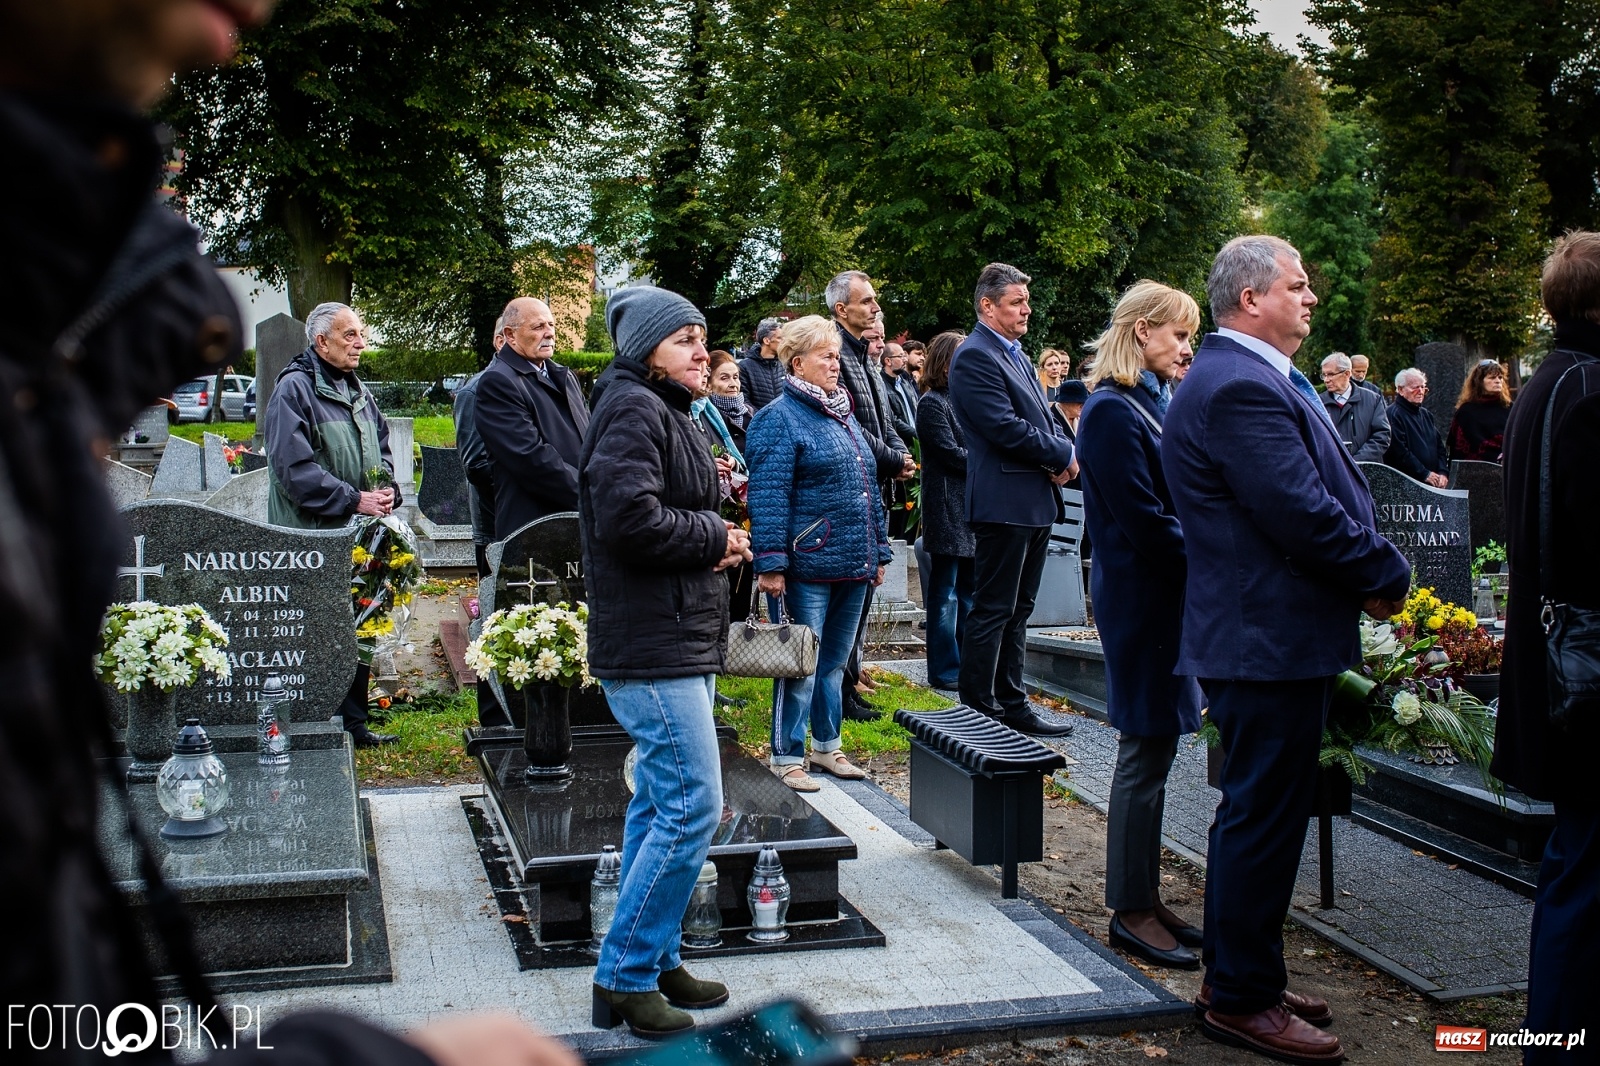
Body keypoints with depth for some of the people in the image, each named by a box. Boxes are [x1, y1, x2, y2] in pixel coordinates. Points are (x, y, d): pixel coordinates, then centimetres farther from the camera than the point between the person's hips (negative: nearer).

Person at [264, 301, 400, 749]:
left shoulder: (357, 390, 16)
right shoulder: (294, 389, -10)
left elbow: (380, 448, 23)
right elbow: (295, 468, -18)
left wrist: (388, 489, 2)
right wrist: (354, 500, -20)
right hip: (314, 536, -8)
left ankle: (353, 724, 21)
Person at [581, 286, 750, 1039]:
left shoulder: (666, 412, 20)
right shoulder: (634, 410, -13)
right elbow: (629, 517, -26)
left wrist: (718, 542, 5)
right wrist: (714, 539, -13)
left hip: (680, 640, 11)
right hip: (653, 645, -11)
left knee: (660, 804, 14)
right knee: (691, 807, -10)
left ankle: (655, 962, 23)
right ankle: (624, 978, 0)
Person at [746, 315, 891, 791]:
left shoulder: (843, 414, 16)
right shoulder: (780, 418, -10)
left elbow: (867, 486, 20)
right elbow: (768, 496, -16)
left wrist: (878, 549, 17)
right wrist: (771, 563, -21)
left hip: (854, 564, 8)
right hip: (811, 565, -8)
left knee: (835, 660, 16)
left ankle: (826, 745, 28)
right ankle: (787, 755, 10)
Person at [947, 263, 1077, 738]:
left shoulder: (1016, 355, 18)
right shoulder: (975, 356, -12)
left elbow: (1041, 419, 20)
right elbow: (1004, 427, -20)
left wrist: (1060, 458, -1)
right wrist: (1063, 454, -11)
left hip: (1036, 500, 10)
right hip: (1003, 500, -10)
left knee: (1017, 611, 14)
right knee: (992, 611, -4)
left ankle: (1012, 705, 22)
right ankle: (978, 712, 3)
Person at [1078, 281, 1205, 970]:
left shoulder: (1150, 403, 15)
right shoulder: (1113, 409, -15)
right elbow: (1144, 522, -20)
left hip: (1165, 595, 9)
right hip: (1141, 596, -9)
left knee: (1153, 748, 13)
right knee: (1146, 751, -3)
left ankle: (1144, 898, 22)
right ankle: (1131, 911, 8)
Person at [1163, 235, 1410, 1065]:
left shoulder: (1245, 377, 15)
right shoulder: (1242, 388, -20)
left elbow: (1318, 496, 17)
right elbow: (1304, 515, -24)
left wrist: (1365, 572, 3)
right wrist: (1387, 575, -10)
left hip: (1265, 634, 11)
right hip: (1271, 642, -11)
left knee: (1261, 813, 18)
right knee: (1262, 818, 0)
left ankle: (1243, 977, 31)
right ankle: (1241, 999, 12)